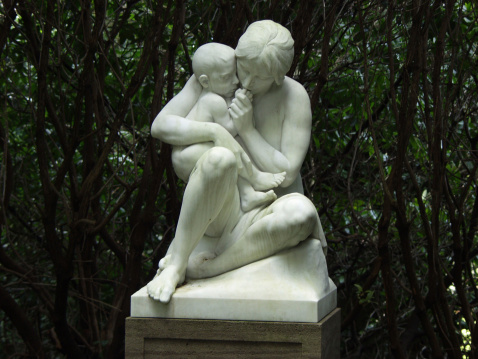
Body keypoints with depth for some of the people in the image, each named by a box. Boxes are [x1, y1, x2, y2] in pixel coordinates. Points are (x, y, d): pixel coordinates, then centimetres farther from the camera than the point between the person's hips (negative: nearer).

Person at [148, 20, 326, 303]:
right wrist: (217, 132, -24)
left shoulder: (294, 97, -10)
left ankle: (202, 268, -25)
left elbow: (287, 174, -13)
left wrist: (248, 131, -21)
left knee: (300, 210, -39)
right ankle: (175, 264, -23)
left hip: (261, 223, 0)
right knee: (220, 158, -36)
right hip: (218, 214, 0)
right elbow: (161, 126, -10)